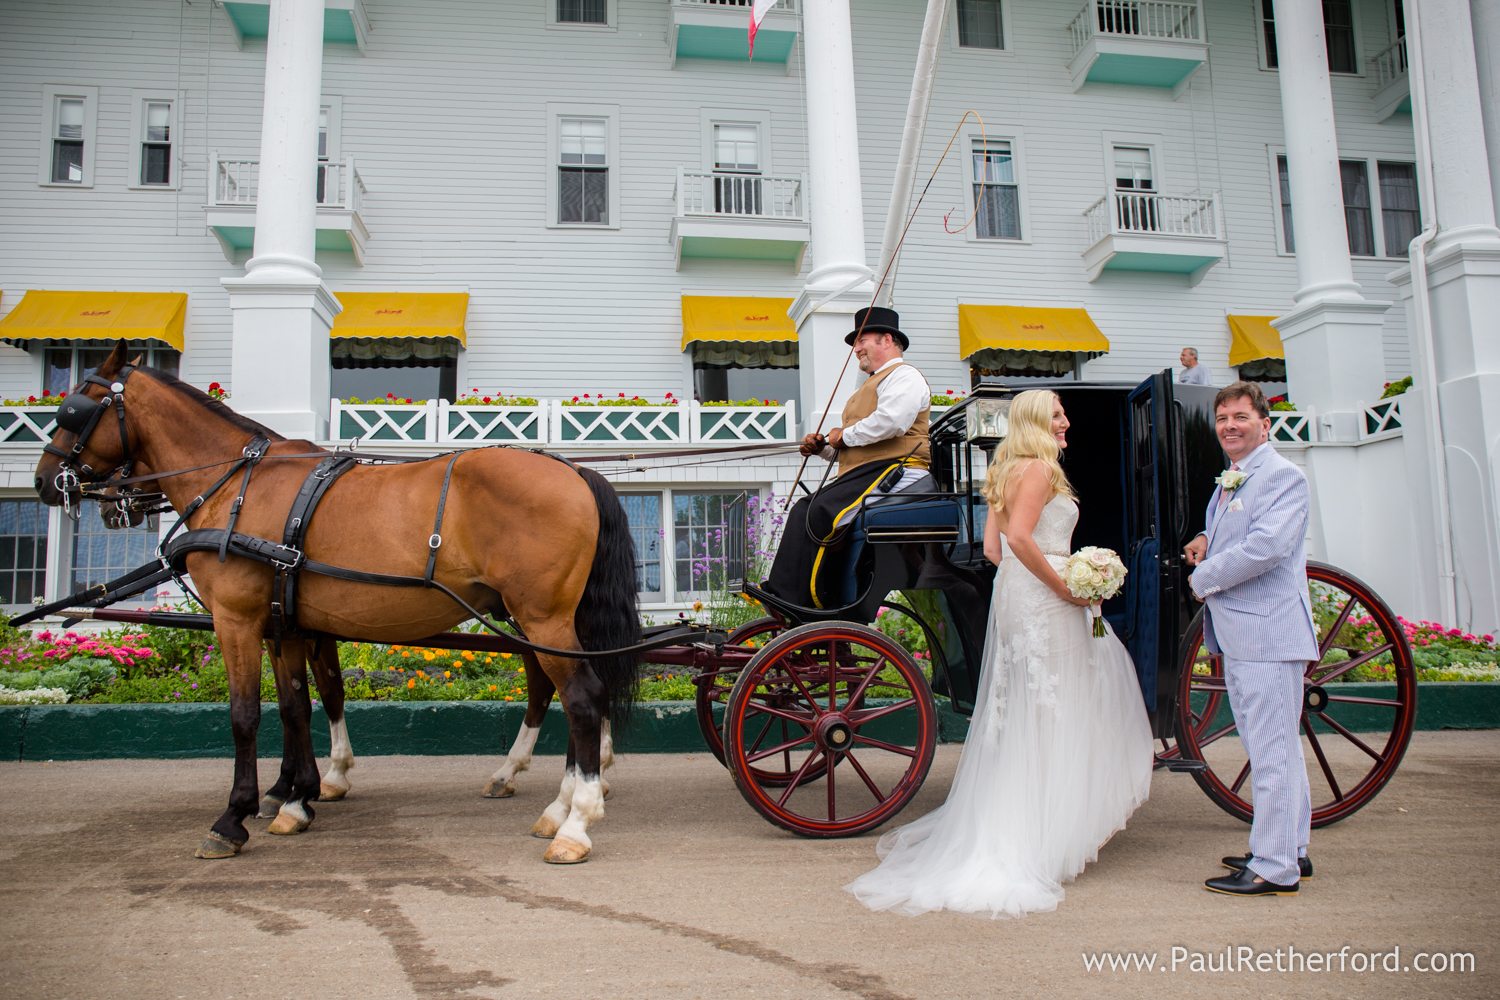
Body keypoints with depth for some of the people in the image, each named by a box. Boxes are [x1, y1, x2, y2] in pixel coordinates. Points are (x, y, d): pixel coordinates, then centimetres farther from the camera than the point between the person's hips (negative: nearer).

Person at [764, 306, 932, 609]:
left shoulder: (904, 375, -1)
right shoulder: (874, 384, 31)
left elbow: (890, 421, -22)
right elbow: (851, 449, 31)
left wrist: (845, 435, -9)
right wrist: (822, 447, 11)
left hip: (894, 470, -10)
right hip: (864, 474, 10)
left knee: (821, 513, -26)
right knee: (803, 510, -4)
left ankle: (805, 603, -25)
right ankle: (782, 596, -8)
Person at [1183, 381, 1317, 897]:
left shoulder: (1282, 476, -12)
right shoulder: (1229, 482, 18)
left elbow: (1267, 546, -24)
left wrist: (1203, 579, -13)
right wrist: (1205, 541, 9)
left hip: (1268, 631, -10)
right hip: (1238, 633, 10)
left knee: (1271, 749, -6)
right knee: (1270, 747, 18)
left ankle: (1274, 869, 0)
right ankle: (1290, 850, 31)